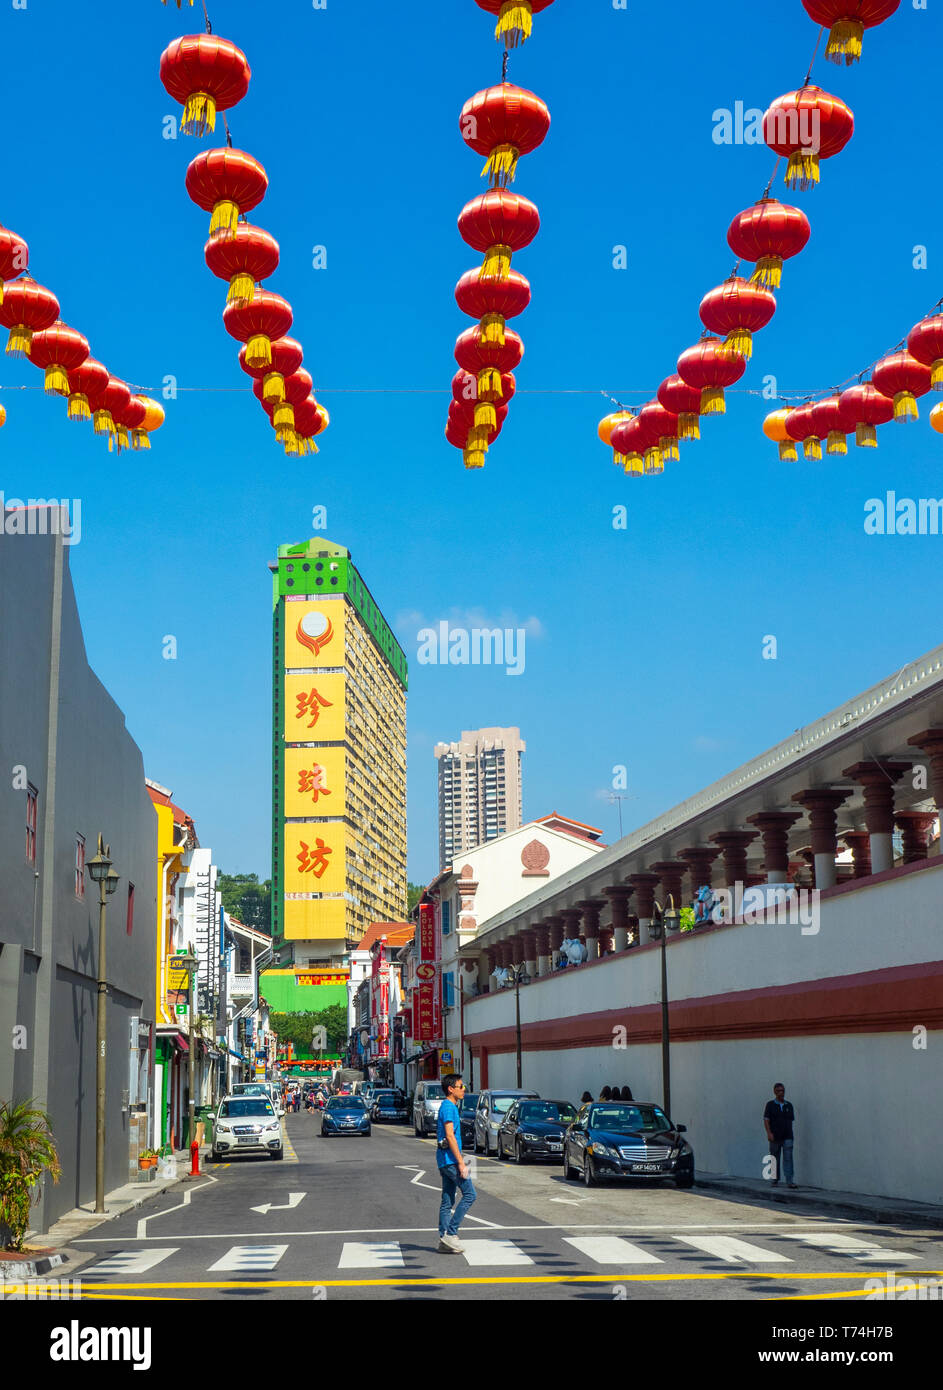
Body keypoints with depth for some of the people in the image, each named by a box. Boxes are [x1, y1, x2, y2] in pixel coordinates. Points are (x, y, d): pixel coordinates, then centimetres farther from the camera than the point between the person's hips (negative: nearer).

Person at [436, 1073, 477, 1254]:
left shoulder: (449, 1107, 18)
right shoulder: (448, 1107, -13)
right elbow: (450, 1136, -20)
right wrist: (461, 1162, -20)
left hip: (445, 1160, 10)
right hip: (451, 1159, -10)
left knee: (447, 1200, 9)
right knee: (469, 1194, -9)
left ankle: (444, 1238, 11)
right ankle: (450, 1233, -9)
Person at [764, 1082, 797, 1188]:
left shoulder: (789, 1105, 11)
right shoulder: (770, 1105, 1)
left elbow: (791, 1120, 16)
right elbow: (766, 1120, -4)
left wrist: (790, 1133, 13)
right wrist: (769, 1133, -15)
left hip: (787, 1137, 1)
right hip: (775, 1137, -1)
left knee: (788, 1159, -9)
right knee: (775, 1160, 7)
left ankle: (789, 1181, -14)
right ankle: (775, 1180, 20)